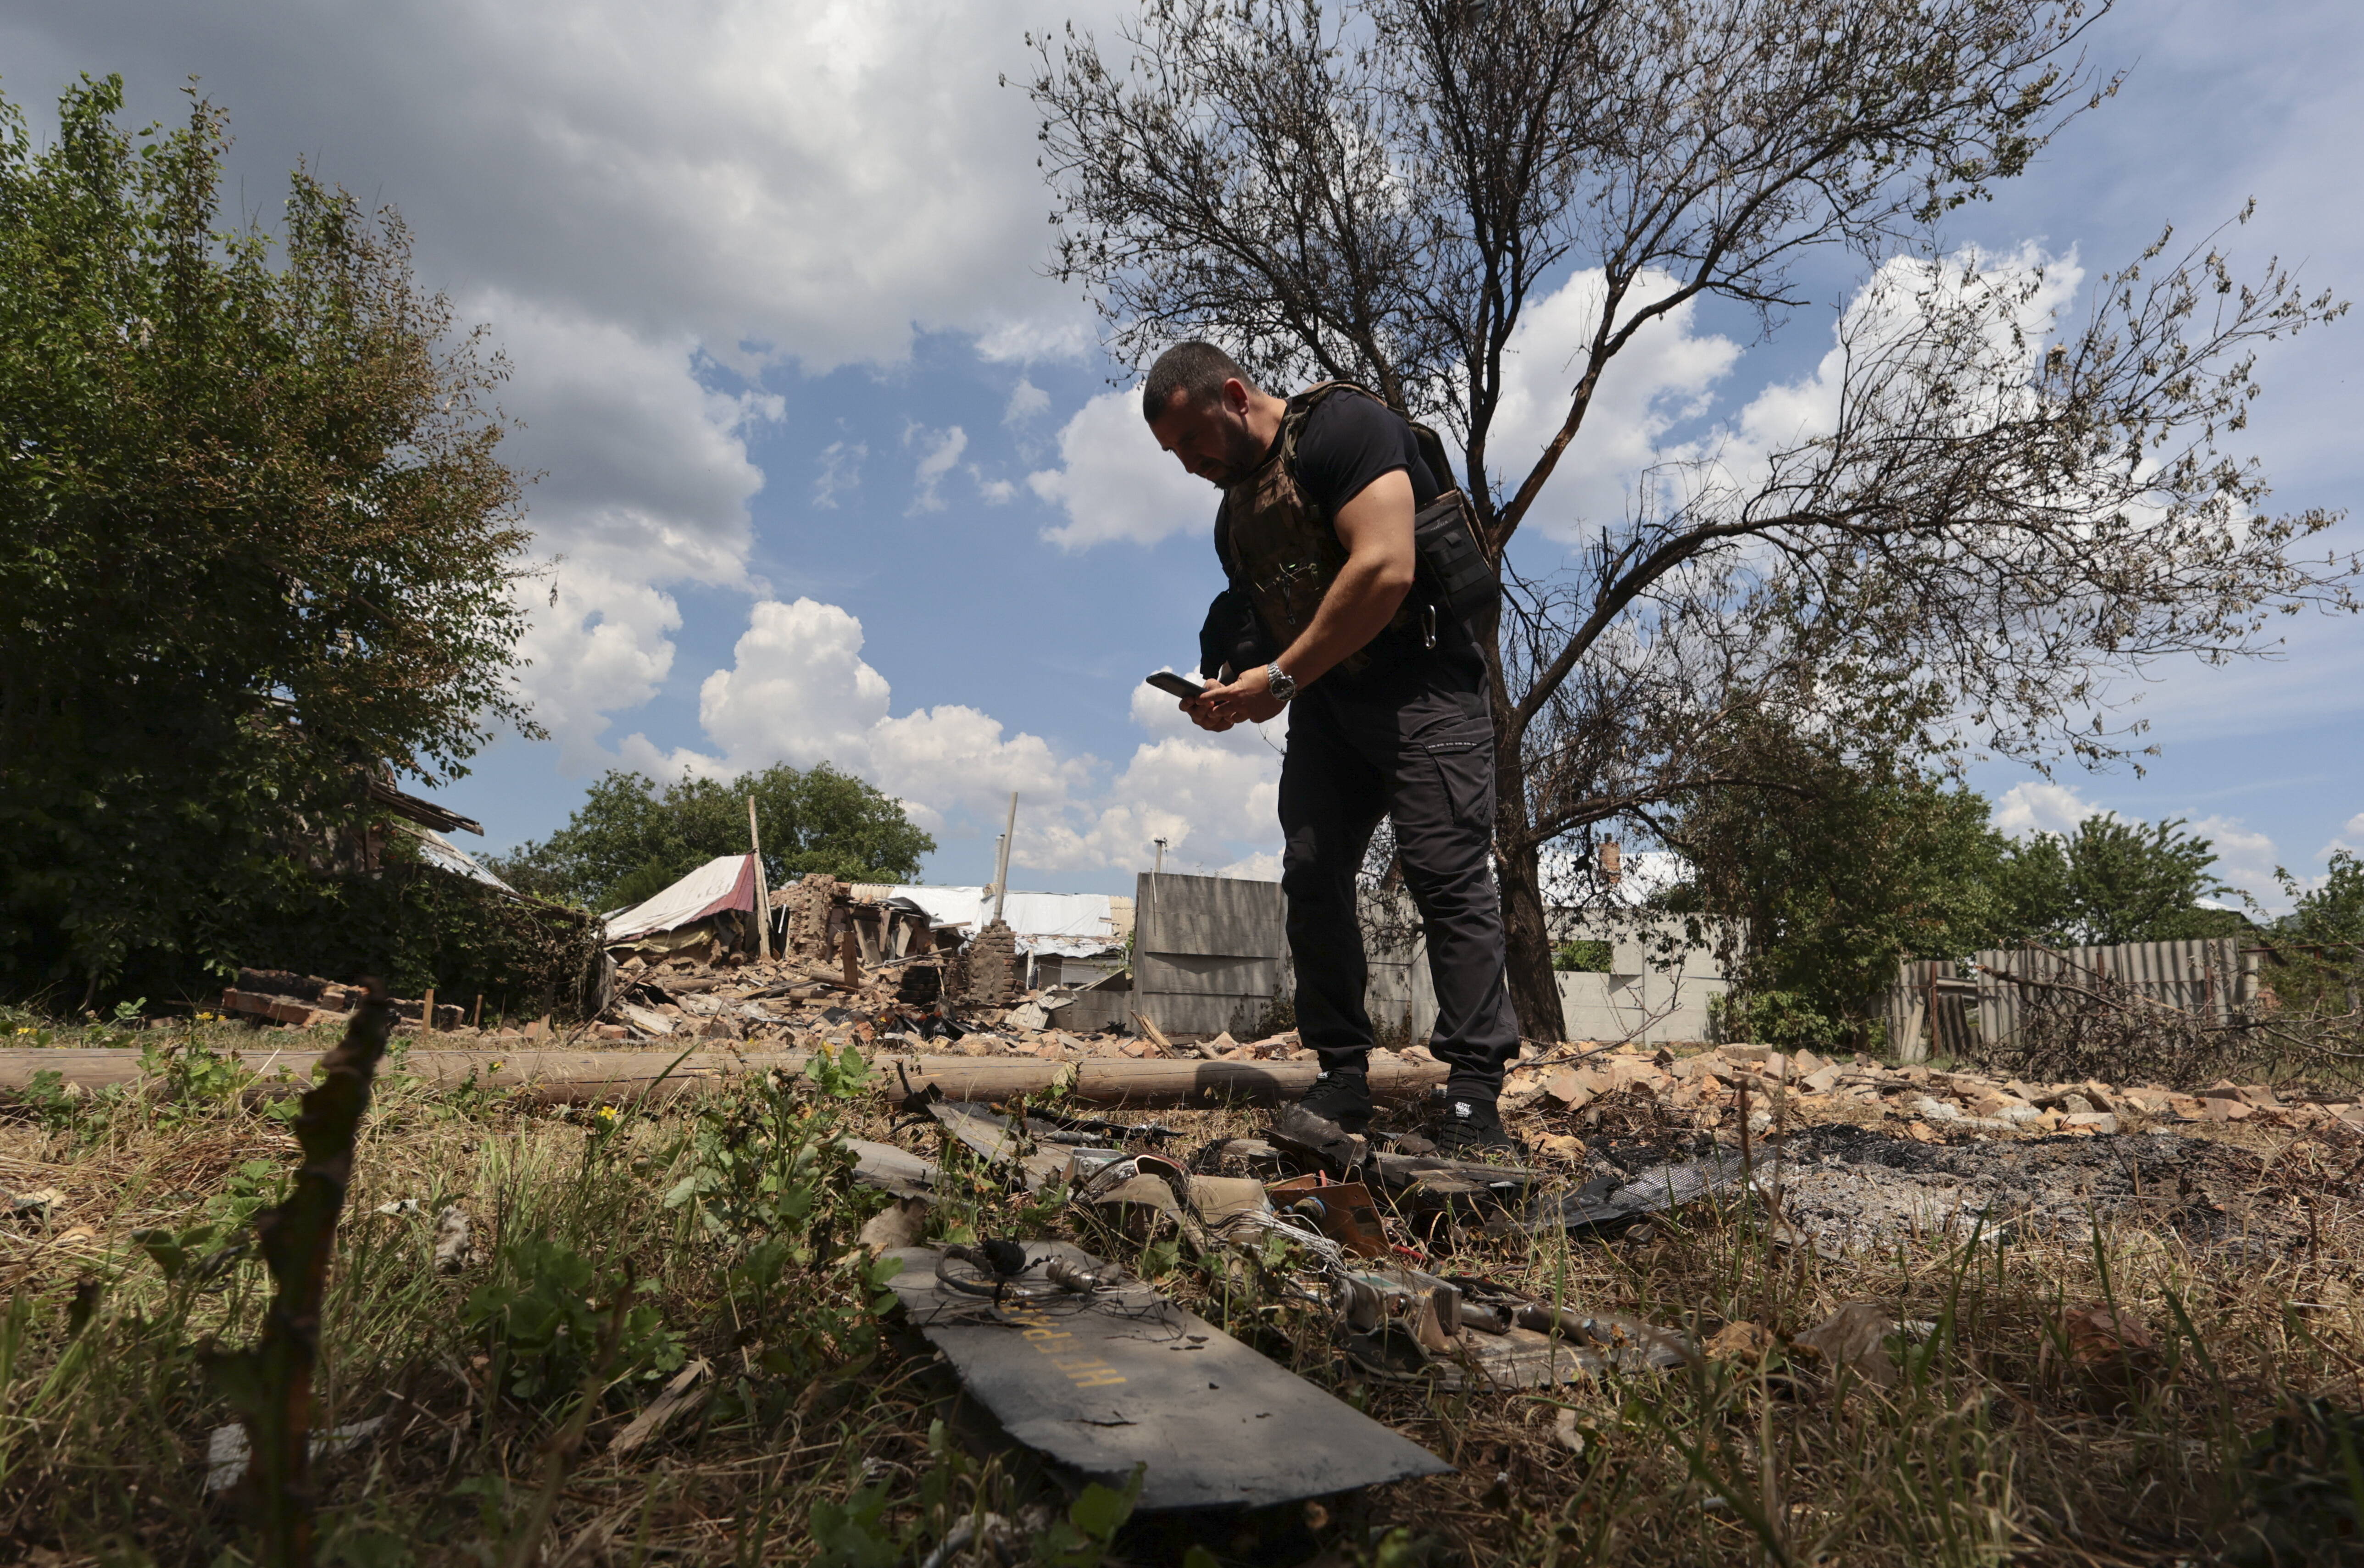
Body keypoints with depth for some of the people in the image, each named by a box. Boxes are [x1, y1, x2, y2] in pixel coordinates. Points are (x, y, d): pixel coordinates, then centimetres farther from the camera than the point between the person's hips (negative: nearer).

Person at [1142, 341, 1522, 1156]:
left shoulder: (1341, 425, -11)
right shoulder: (1235, 510, 15)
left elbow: (1386, 570, -24)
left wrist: (1280, 678, -21)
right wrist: (1228, 692, -2)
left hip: (1422, 684, -8)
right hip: (1326, 700, 8)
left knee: (1448, 873, -15)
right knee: (1311, 877, -1)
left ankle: (1475, 1097, -13)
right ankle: (1343, 1082, 6)